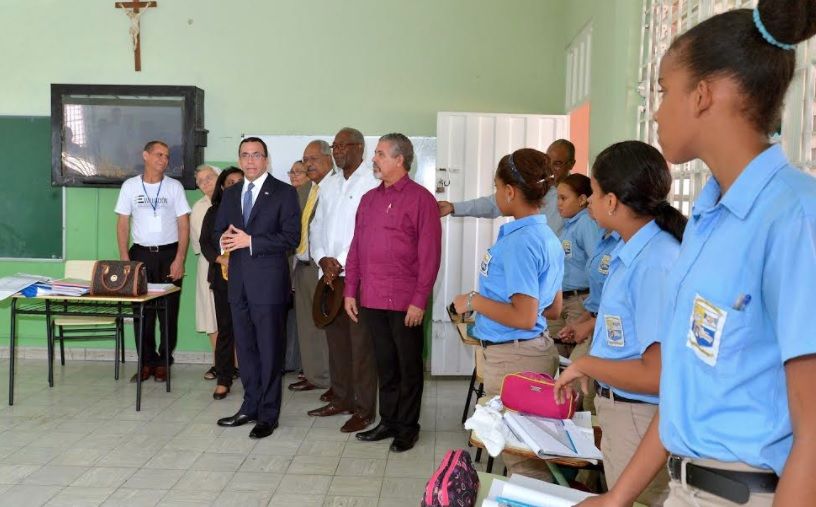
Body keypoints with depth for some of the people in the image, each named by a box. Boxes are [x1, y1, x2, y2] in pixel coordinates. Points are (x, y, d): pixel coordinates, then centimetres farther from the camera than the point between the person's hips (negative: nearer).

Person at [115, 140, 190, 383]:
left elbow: (184, 226, 1)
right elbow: (122, 225, 6)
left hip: (169, 254, -1)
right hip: (140, 254, 1)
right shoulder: (130, 186, 5)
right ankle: (147, 362, 13)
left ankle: (163, 362, 13)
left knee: (169, 311, 1)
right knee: (141, 311, 2)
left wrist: (179, 260, -8)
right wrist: (125, 260, -3)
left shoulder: (174, 187, 2)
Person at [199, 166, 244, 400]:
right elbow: (204, 242, 9)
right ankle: (223, 379, 8)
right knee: (225, 328, 2)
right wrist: (220, 258, -9)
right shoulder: (213, 212, 13)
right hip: (223, 276, 2)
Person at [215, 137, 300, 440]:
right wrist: (224, 239, -8)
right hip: (238, 280, 6)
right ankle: (251, 406, 27)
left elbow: (291, 237, -13)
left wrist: (250, 241, -18)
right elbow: (217, 231, 17)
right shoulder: (230, 194, 14)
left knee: (270, 350, 1)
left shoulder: (284, 193, -4)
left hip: (268, 281, -6)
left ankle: (268, 414, 11)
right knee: (245, 347, 14)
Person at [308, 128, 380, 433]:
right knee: (336, 340, 13)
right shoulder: (331, 185, 16)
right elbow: (317, 226, 16)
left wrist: (340, 264, -12)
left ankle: (364, 408, 9)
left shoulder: (371, 184, -8)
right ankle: (341, 399, 25)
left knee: (361, 344, -1)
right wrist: (323, 259, -2)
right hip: (329, 276, 7)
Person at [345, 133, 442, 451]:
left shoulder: (421, 198, -6)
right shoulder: (369, 199, 12)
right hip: (371, 300, 5)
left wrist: (419, 301, -14)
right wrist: (350, 291, 8)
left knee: (409, 366, 8)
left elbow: (430, 254, -10)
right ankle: (388, 421, 27)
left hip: (405, 303, -5)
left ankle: (408, 426, 21)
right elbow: (356, 248, 13)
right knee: (385, 364, 14)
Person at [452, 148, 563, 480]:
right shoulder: (547, 237, 8)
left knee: (519, 457, 3)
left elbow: (524, 317, -26)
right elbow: (553, 307, 16)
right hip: (534, 349, 10)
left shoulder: (520, 241, -21)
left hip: (513, 358, -10)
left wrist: (474, 300, -14)